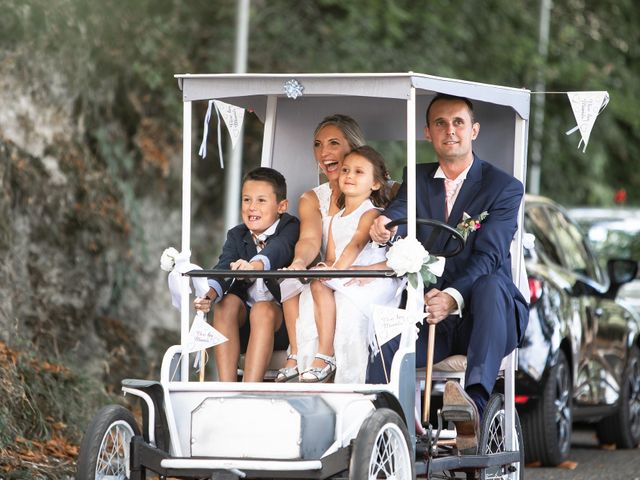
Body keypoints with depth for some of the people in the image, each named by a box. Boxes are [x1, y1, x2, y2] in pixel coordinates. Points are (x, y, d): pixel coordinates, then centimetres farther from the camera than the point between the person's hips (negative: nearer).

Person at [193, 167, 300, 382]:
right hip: (245, 309, 4)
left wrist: (256, 265, -58)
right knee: (227, 303, -26)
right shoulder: (237, 235, 4)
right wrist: (209, 293, -39)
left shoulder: (290, 228, -10)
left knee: (263, 310, -34)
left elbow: (278, 250, -34)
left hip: (279, 310, -4)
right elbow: (224, 267, -15)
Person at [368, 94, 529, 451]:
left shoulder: (504, 187, 1)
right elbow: (399, 213, -7)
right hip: (427, 317, 3)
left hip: (483, 320, -3)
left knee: (490, 285, -38)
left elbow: (488, 255, -13)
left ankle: (475, 400, -54)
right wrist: (384, 224, -34)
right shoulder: (417, 179, 15)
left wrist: (453, 297, -31)